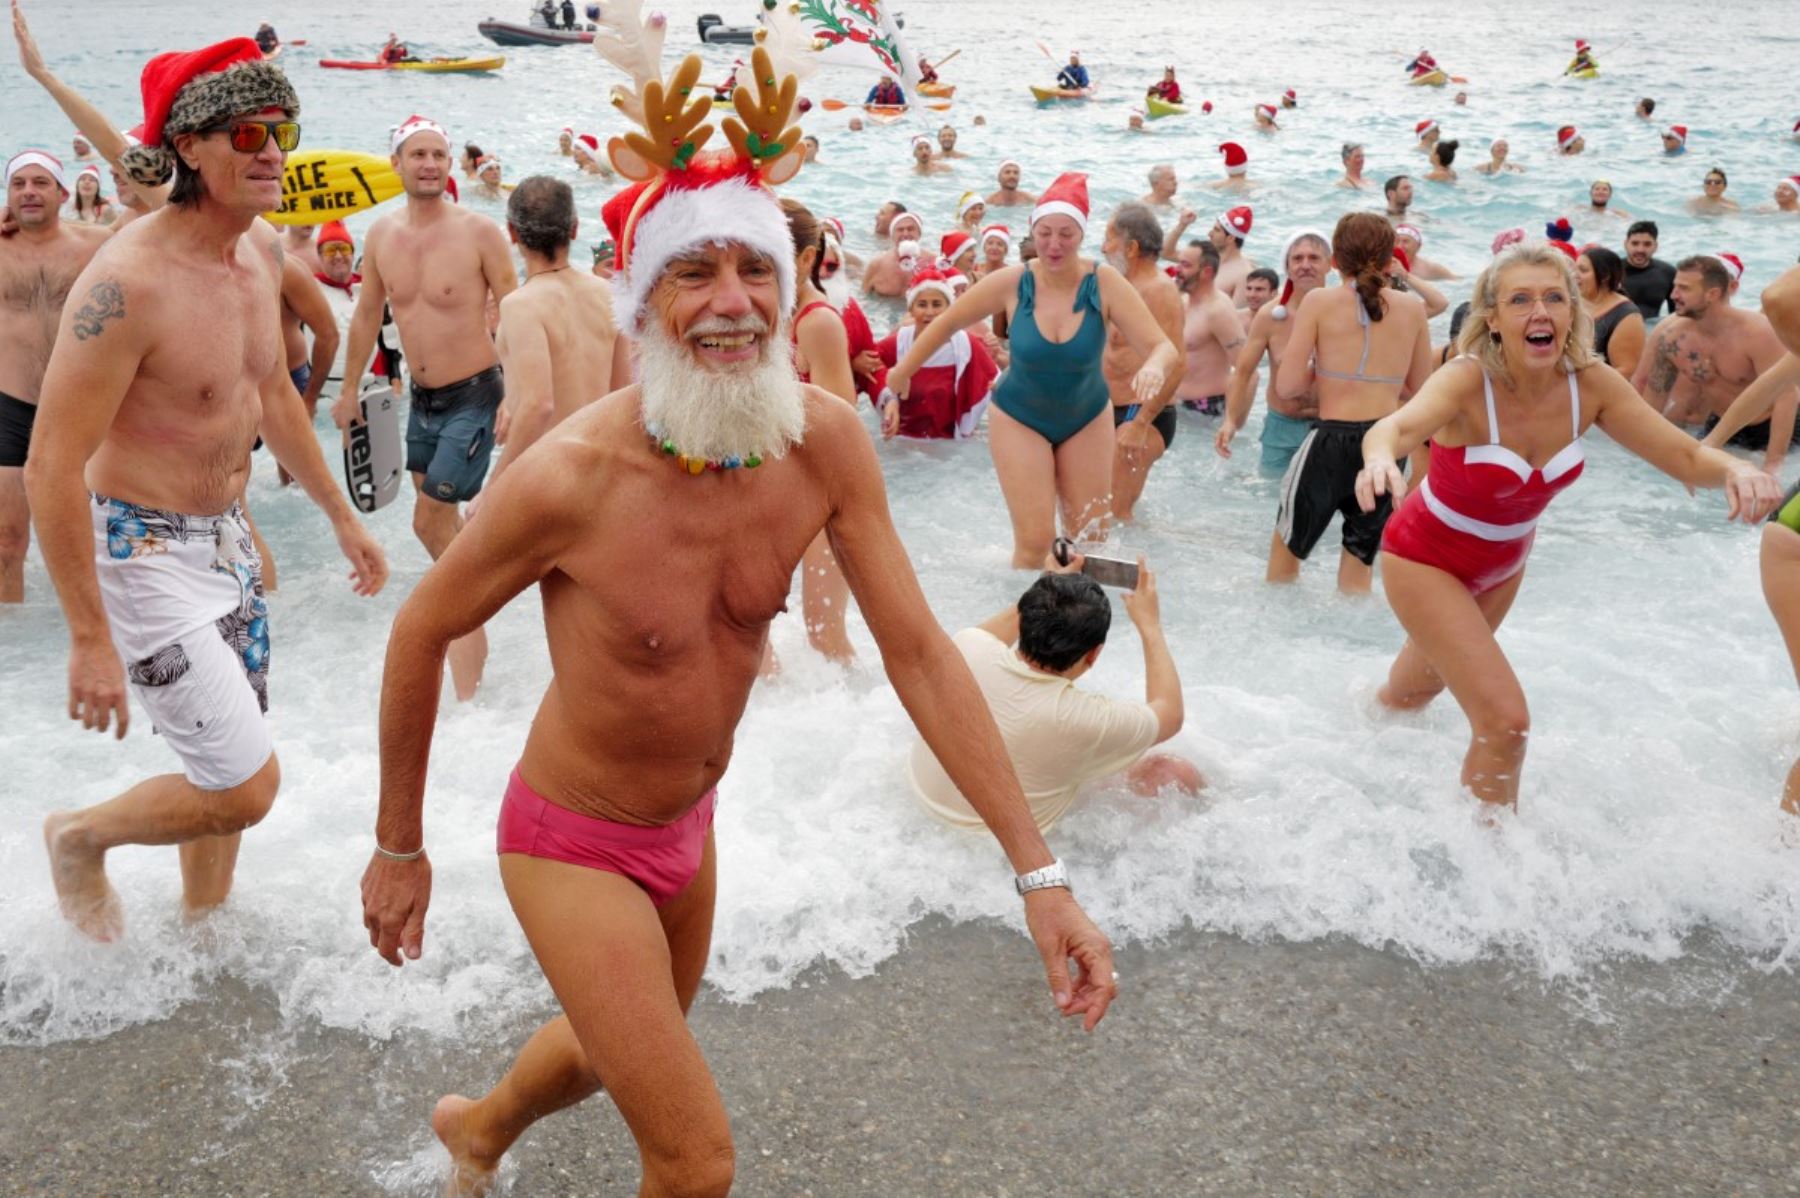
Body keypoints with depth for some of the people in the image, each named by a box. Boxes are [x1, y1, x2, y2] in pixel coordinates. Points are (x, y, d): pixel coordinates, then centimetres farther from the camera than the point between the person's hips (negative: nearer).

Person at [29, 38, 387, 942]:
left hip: (225, 535, 8)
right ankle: (79, 837, 23)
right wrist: (90, 639, -23)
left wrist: (341, 516, 19)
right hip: (143, 552, -8)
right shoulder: (129, 282, -26)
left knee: (229, 765, 20)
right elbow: (52, 468, -24)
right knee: (245, 786, -6)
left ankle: (201, 920, 43)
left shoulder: (261, 249, 1)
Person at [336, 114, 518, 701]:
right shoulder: (381, 235, 1)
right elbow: (367, 314, 12)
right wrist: (349, 389, 16)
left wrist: (516, 395, -19)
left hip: (473, 395, -6)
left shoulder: (479, 232, -14)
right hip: (422, 396, 6)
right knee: (440, 520, 15)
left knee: (431, 523, -6)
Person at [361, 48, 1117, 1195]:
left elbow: (919, 649, -14)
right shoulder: (573, 476, -30)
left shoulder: (828, 441, -18)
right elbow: (421, 634, -15)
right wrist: (399, 848, -5)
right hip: (574, 844, -5)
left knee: (623, 1046, 32)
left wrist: (1039, 869, -17)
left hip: (690, 823, 6)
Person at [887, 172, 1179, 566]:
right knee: (1035, 541, -10)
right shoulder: (1011, 283, -18)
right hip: (1020, 419, -2)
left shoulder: (1105, 283, -19)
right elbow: (947, 323, -3)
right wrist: (904, 370, 5)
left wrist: (1154, 368, -46)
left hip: (1087, 419, 2)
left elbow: (1163, 347, -23)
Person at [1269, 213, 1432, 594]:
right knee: (1357, 581, 18)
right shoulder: (1412, 307, 4)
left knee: (1285, 553, 15)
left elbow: (1288, 385, -7)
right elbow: (1419, 388, 13)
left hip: (1333, 440, -4)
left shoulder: (1320, 302, -5)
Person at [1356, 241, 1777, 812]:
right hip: (1427, 557, -6)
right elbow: (1398, 426, -51)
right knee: (1505, 722, -15)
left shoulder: (1591, 384, -17)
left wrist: (1734, 468, -39)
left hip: (1504, 562, 6)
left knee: (1416, 691, 28)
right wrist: (1380, 457, -74)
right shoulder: (1469, 381, -31)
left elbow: (1686, 456, -16)